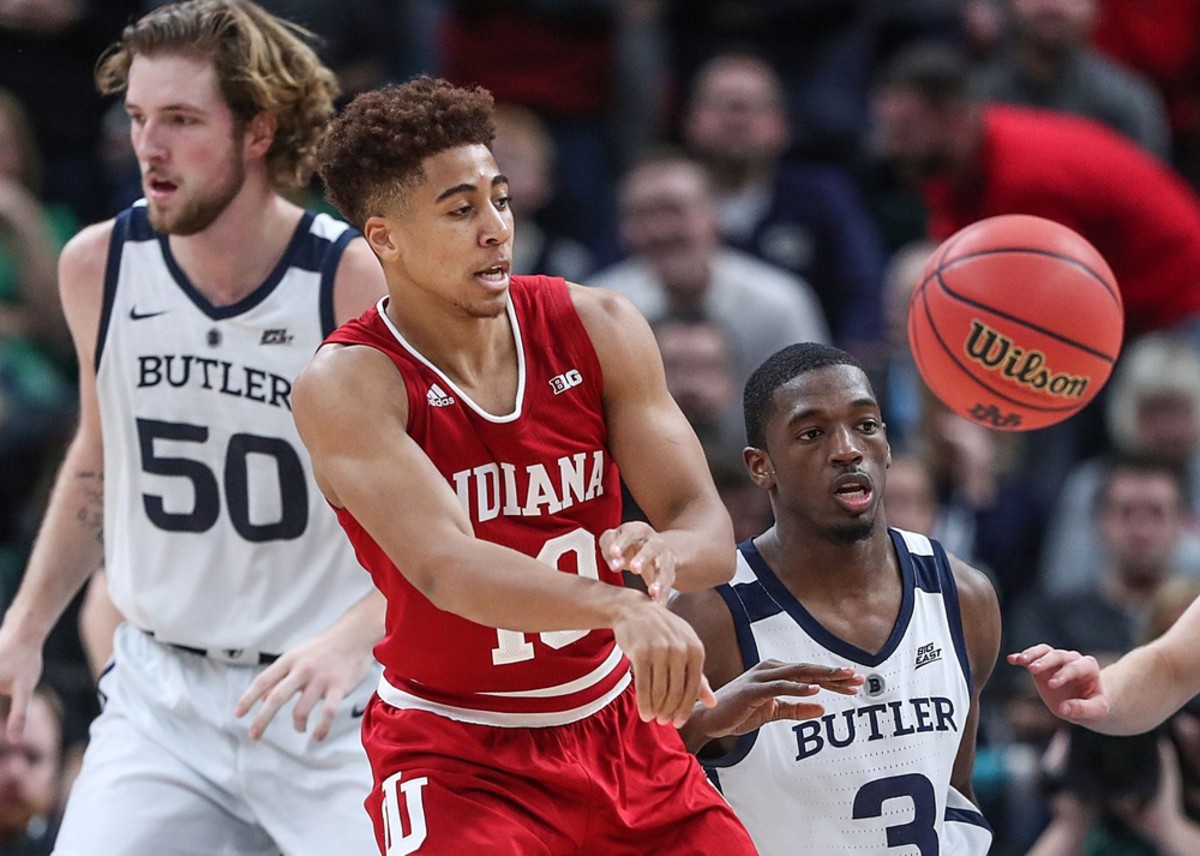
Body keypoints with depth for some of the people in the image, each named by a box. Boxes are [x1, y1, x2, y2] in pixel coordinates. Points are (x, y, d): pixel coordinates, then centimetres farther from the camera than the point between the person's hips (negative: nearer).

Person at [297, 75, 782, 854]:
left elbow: (710, 531, -8)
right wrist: (623, 609, -51)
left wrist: (666, 552, -34)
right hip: (456, 754, -5)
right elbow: (445, 567, -34)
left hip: (617, 726, 5)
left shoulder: (596, 328, -5)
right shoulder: (348, 386, -19)